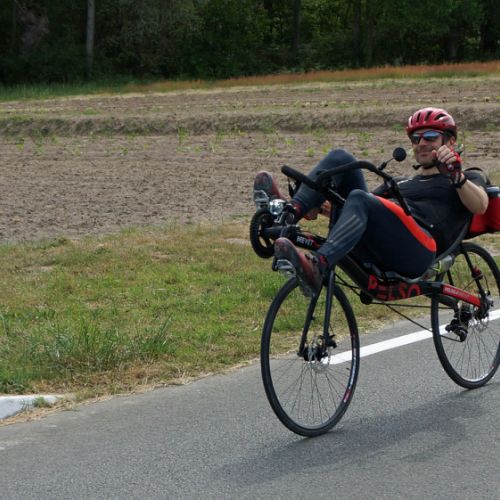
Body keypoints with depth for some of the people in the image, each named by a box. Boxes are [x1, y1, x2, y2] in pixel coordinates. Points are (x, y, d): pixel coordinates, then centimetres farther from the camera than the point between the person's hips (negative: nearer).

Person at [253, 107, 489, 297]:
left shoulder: (468, 179, 23)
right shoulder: (400, 183, 40)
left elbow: (480, 206, 0)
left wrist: (457, 176, -19)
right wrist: (320, 205, 10)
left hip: (419, 251, -5)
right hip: (373, 251, 6)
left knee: (359, 199, -34)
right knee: (339, 158, -2)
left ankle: (317, 266, -57)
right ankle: (290, 212, -25)